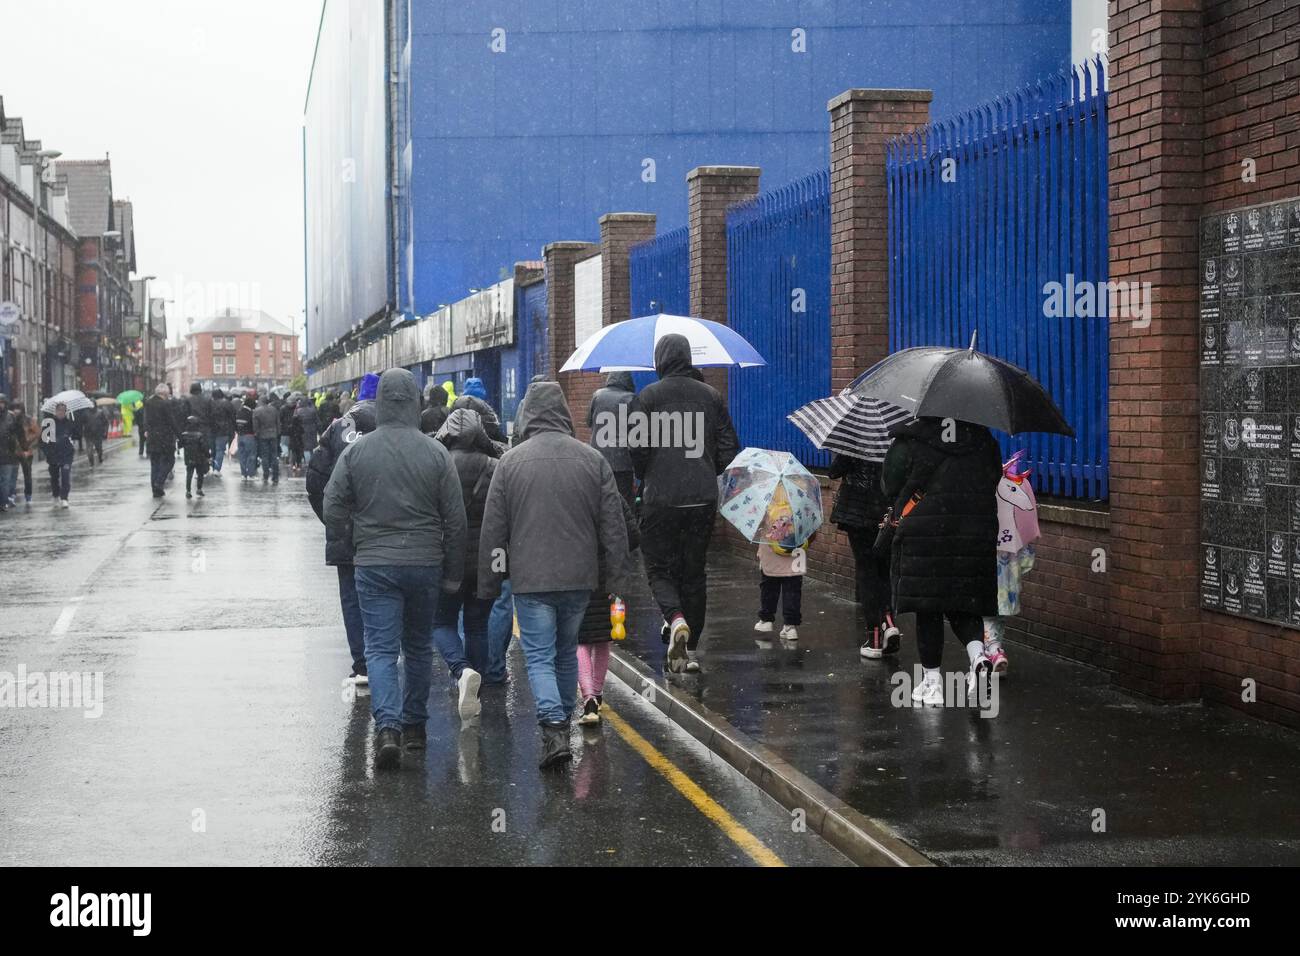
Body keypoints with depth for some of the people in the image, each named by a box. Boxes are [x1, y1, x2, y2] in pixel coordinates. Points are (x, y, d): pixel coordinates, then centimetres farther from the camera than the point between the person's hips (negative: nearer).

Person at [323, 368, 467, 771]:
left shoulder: (356, 451, -5)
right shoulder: (435, 452, -4)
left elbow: (333, 510, -3)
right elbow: (455, 518, -1)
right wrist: (453, 573, 7)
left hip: (374, 564, -1)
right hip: (424, 564, 1)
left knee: (381, 648, -1)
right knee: (419, 647, 17)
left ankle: (388, 726, -18)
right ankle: (415, 724, 26)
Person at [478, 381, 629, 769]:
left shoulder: (511, 461, -5)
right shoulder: (592, 459, 1)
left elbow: (493, 528, -1)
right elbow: (613, 523, 2)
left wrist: (488, 582, 8)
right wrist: (617, 575, 9)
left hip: (531, 578, -3)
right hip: (579, 577, 3)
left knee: (539, 656, 0)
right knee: (567, 652, 19)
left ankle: (554, 728, -17)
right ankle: (562, 720, 29)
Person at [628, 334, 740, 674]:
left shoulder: (647, 396, -5)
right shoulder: (711, 395, 7)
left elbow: (637, 447, -11)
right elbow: (729, 448, 7)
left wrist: (646, 480, 6)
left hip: (660, 497, -3)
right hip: (703, 498, 3)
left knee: (660, 568, 6)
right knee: (695, 572, 12)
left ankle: (676, 620, -21)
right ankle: (691, 648, 14)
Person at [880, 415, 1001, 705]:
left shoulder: (908, 443, -7)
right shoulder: (983, 439, 3)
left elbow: (891, 487, -1)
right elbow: (994, 478, 11)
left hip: (924, 537, -3)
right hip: (977, 537, 3)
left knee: (927, 609, 5)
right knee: (963, 604, 14)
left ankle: (931, 680, 9)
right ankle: (977, 652, -12)